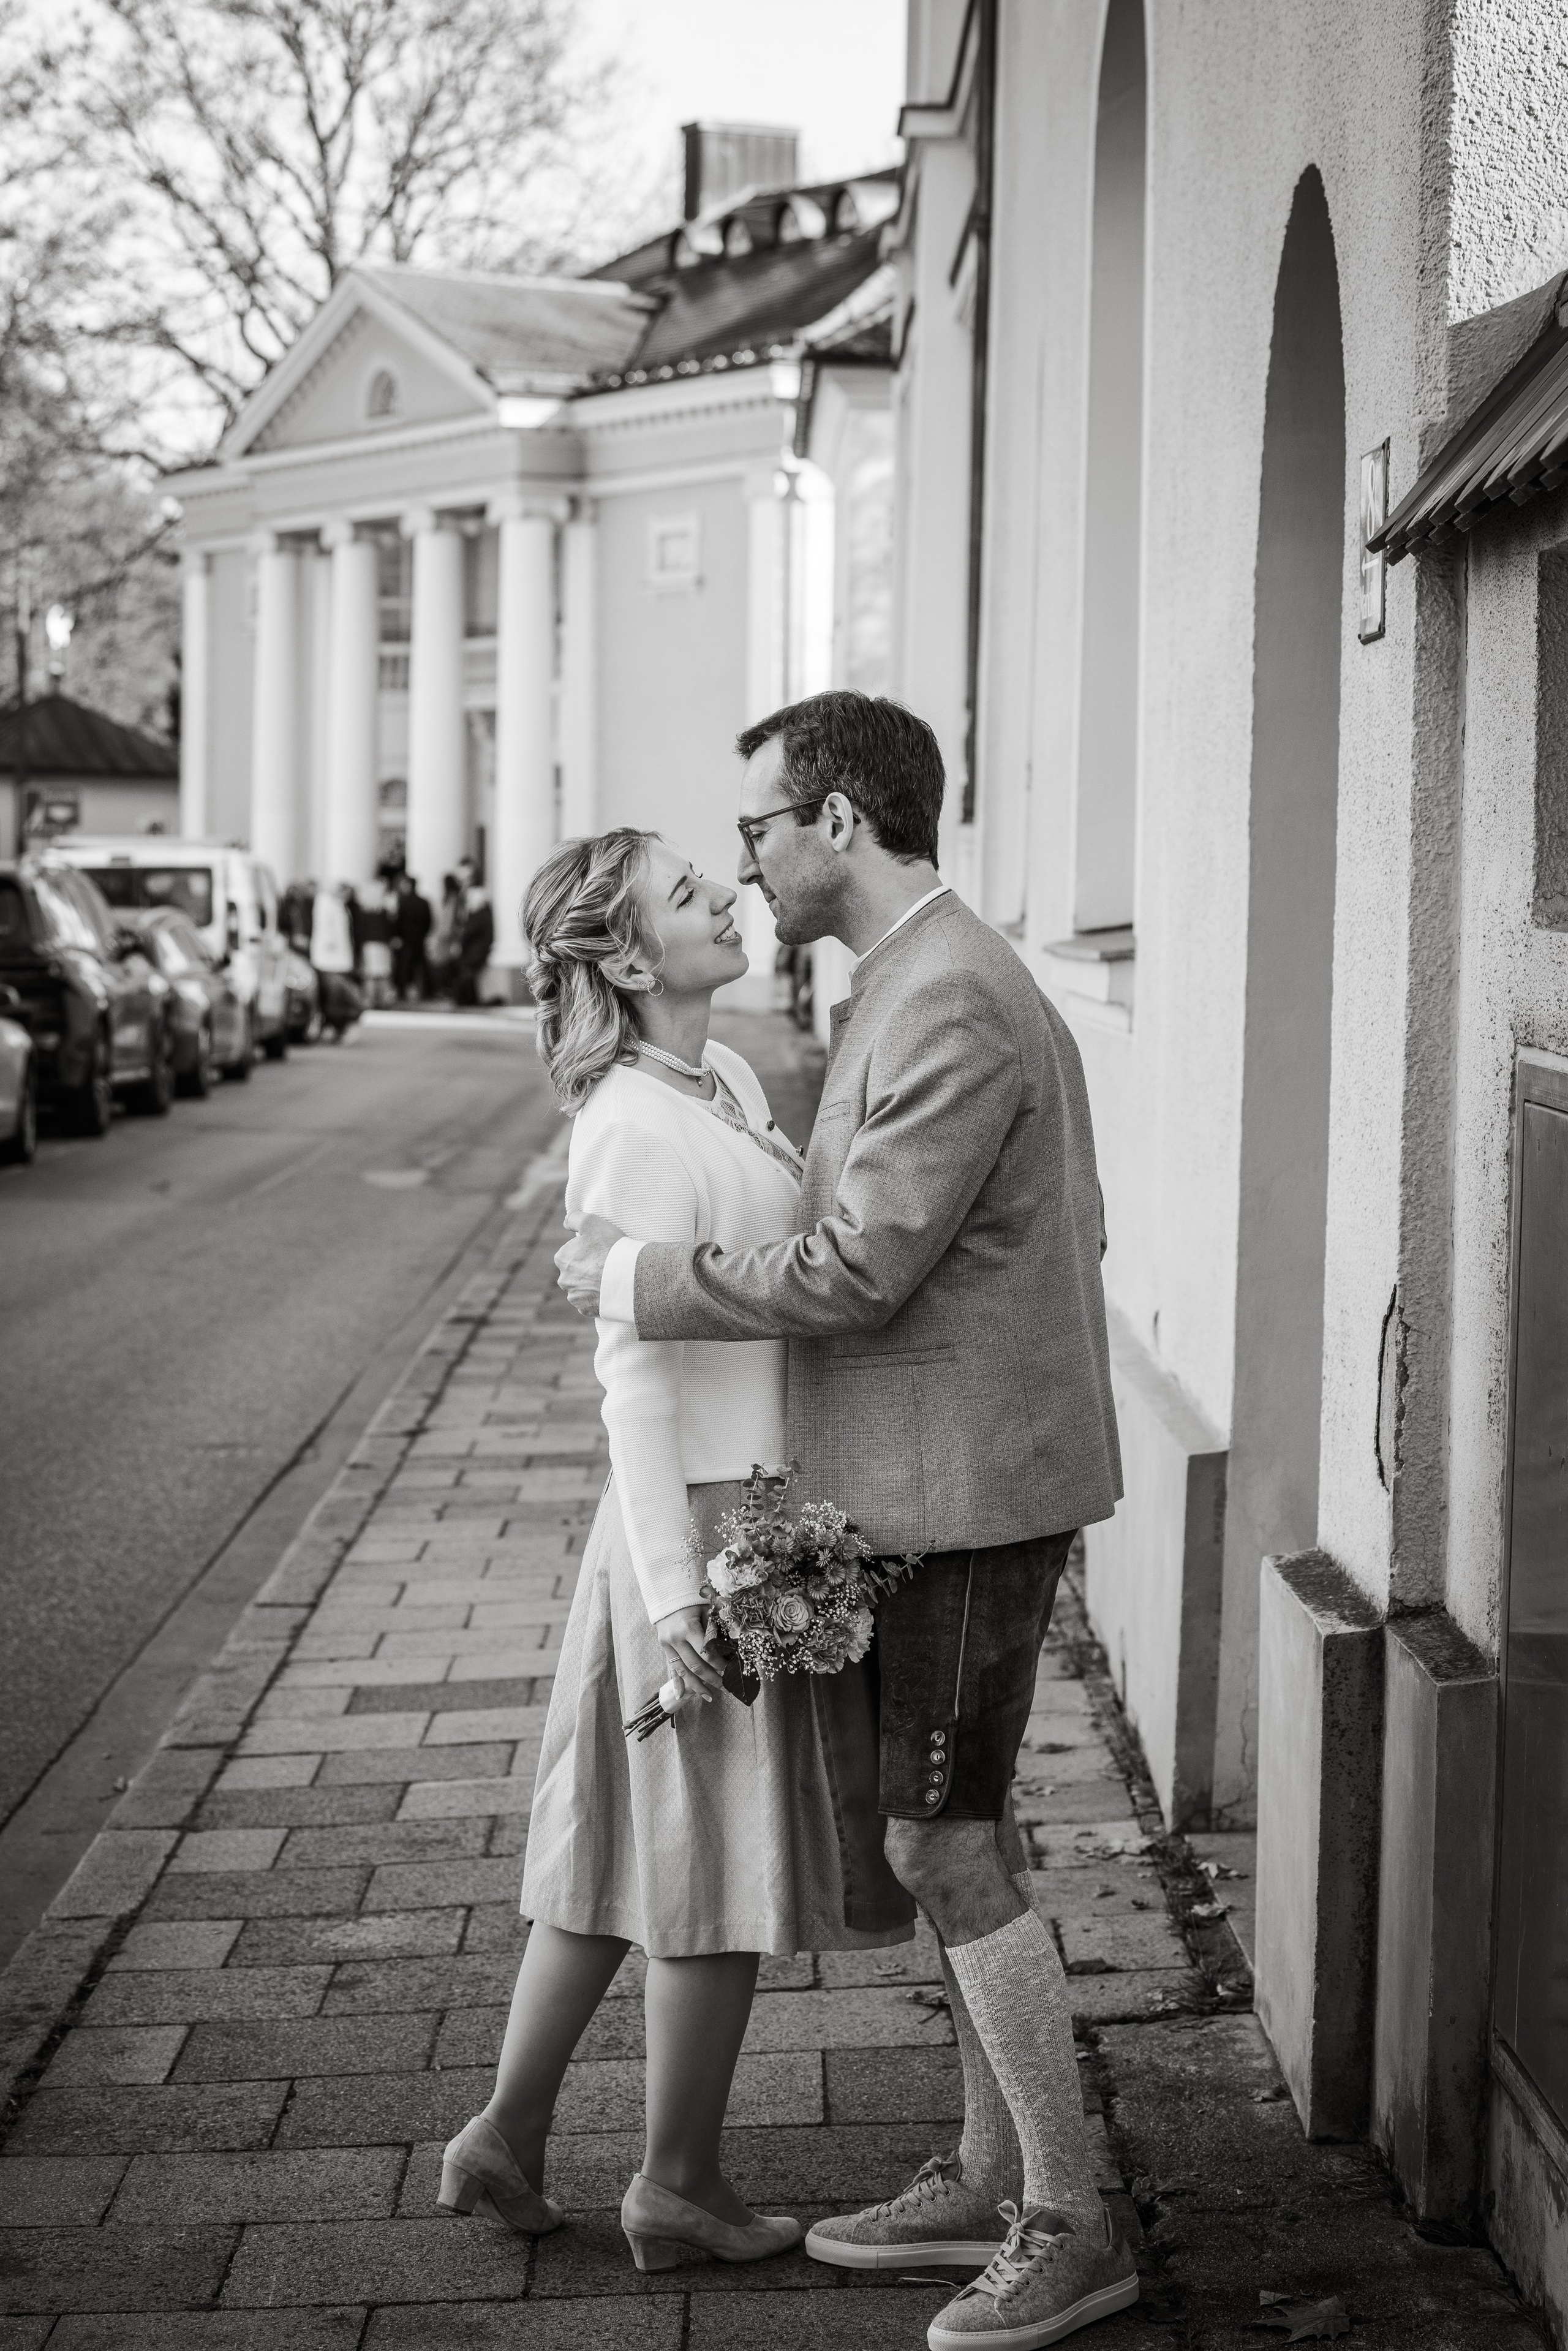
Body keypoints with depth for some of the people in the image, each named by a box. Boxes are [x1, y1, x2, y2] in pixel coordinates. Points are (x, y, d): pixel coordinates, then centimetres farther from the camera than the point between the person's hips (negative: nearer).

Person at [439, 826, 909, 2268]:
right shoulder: (636, 1133, -18)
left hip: (763, 1497, 9)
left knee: (629, 1839, 15)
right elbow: (635, 1377, -19)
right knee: (718, 1869, 3)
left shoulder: (729, 1081, 10)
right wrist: (672, 1587, -20)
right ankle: (680, 2189, 16)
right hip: (711, 1522, -9)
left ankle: (507, 2137, 24)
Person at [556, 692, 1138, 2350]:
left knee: (943, 1847, -6)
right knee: (958, 1838, 15)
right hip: (923, 1481, 10)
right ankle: (992, 2179, 25)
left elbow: (853, 1272, -23)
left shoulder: (951, 1003, -20)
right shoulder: (914, 985, 14)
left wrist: (629, 1276, -12)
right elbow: (1069, 1228, 21)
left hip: (969, 1489, -10)